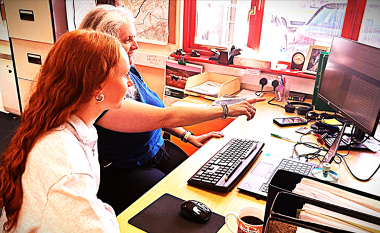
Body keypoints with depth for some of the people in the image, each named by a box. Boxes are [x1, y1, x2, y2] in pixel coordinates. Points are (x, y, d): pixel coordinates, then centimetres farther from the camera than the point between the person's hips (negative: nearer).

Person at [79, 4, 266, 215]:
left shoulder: (129, 71, 0)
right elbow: (165, 117, -33)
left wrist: (189, 137, 3)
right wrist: (226, 110, -28)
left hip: (158, 149, 7)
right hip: (122, 171, -7)